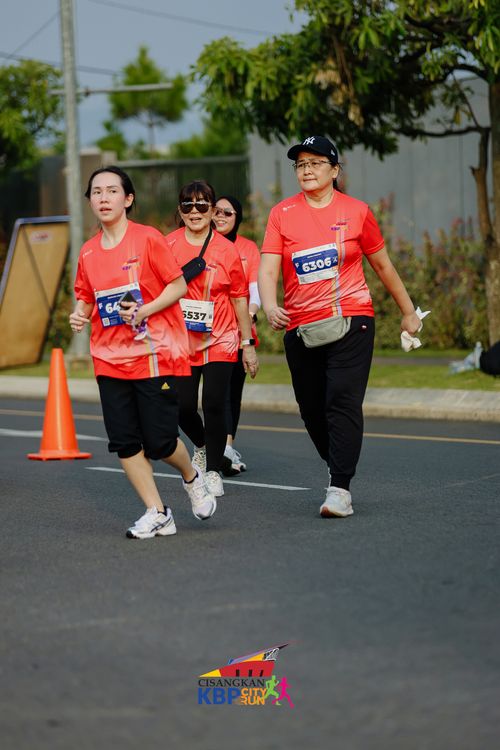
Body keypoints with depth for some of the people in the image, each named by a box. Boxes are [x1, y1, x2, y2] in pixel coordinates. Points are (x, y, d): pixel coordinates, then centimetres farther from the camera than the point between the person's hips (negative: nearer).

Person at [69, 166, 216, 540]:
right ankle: (157, 513, 11)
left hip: (155, 355, -5)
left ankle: (192, 477, 27)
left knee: (159, 441, -6)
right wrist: (80, 314, -3)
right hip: (110, 359, 5)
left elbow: (179, 285, -5)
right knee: (124, 441, -1)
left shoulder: (148, 239, -7)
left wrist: (144, 311, -18)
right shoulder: (88, 252, 8)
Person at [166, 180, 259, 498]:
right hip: (181, 340, 1)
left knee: (214, 404, -6)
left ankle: (214, 471, 10)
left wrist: (248, 344, 3)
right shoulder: (169, 245, -1)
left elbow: (240, 298, 2)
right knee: (183, 406, 0)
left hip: (220, 340, -1)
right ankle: (202, 446, 33)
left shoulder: (227, 250, -3)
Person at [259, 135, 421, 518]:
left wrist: (409, 312, 20)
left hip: (350, 320, -2)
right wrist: (270, 306, -25)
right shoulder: (282, 214, 5)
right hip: (300, 327, 3)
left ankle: (340, 490, -15)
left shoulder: (356, 211, 3)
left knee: (343, 402, -14)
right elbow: (268, 268, -6)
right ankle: (339, 468, 30)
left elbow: (383, 265, 14)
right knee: (312, 411, 7)